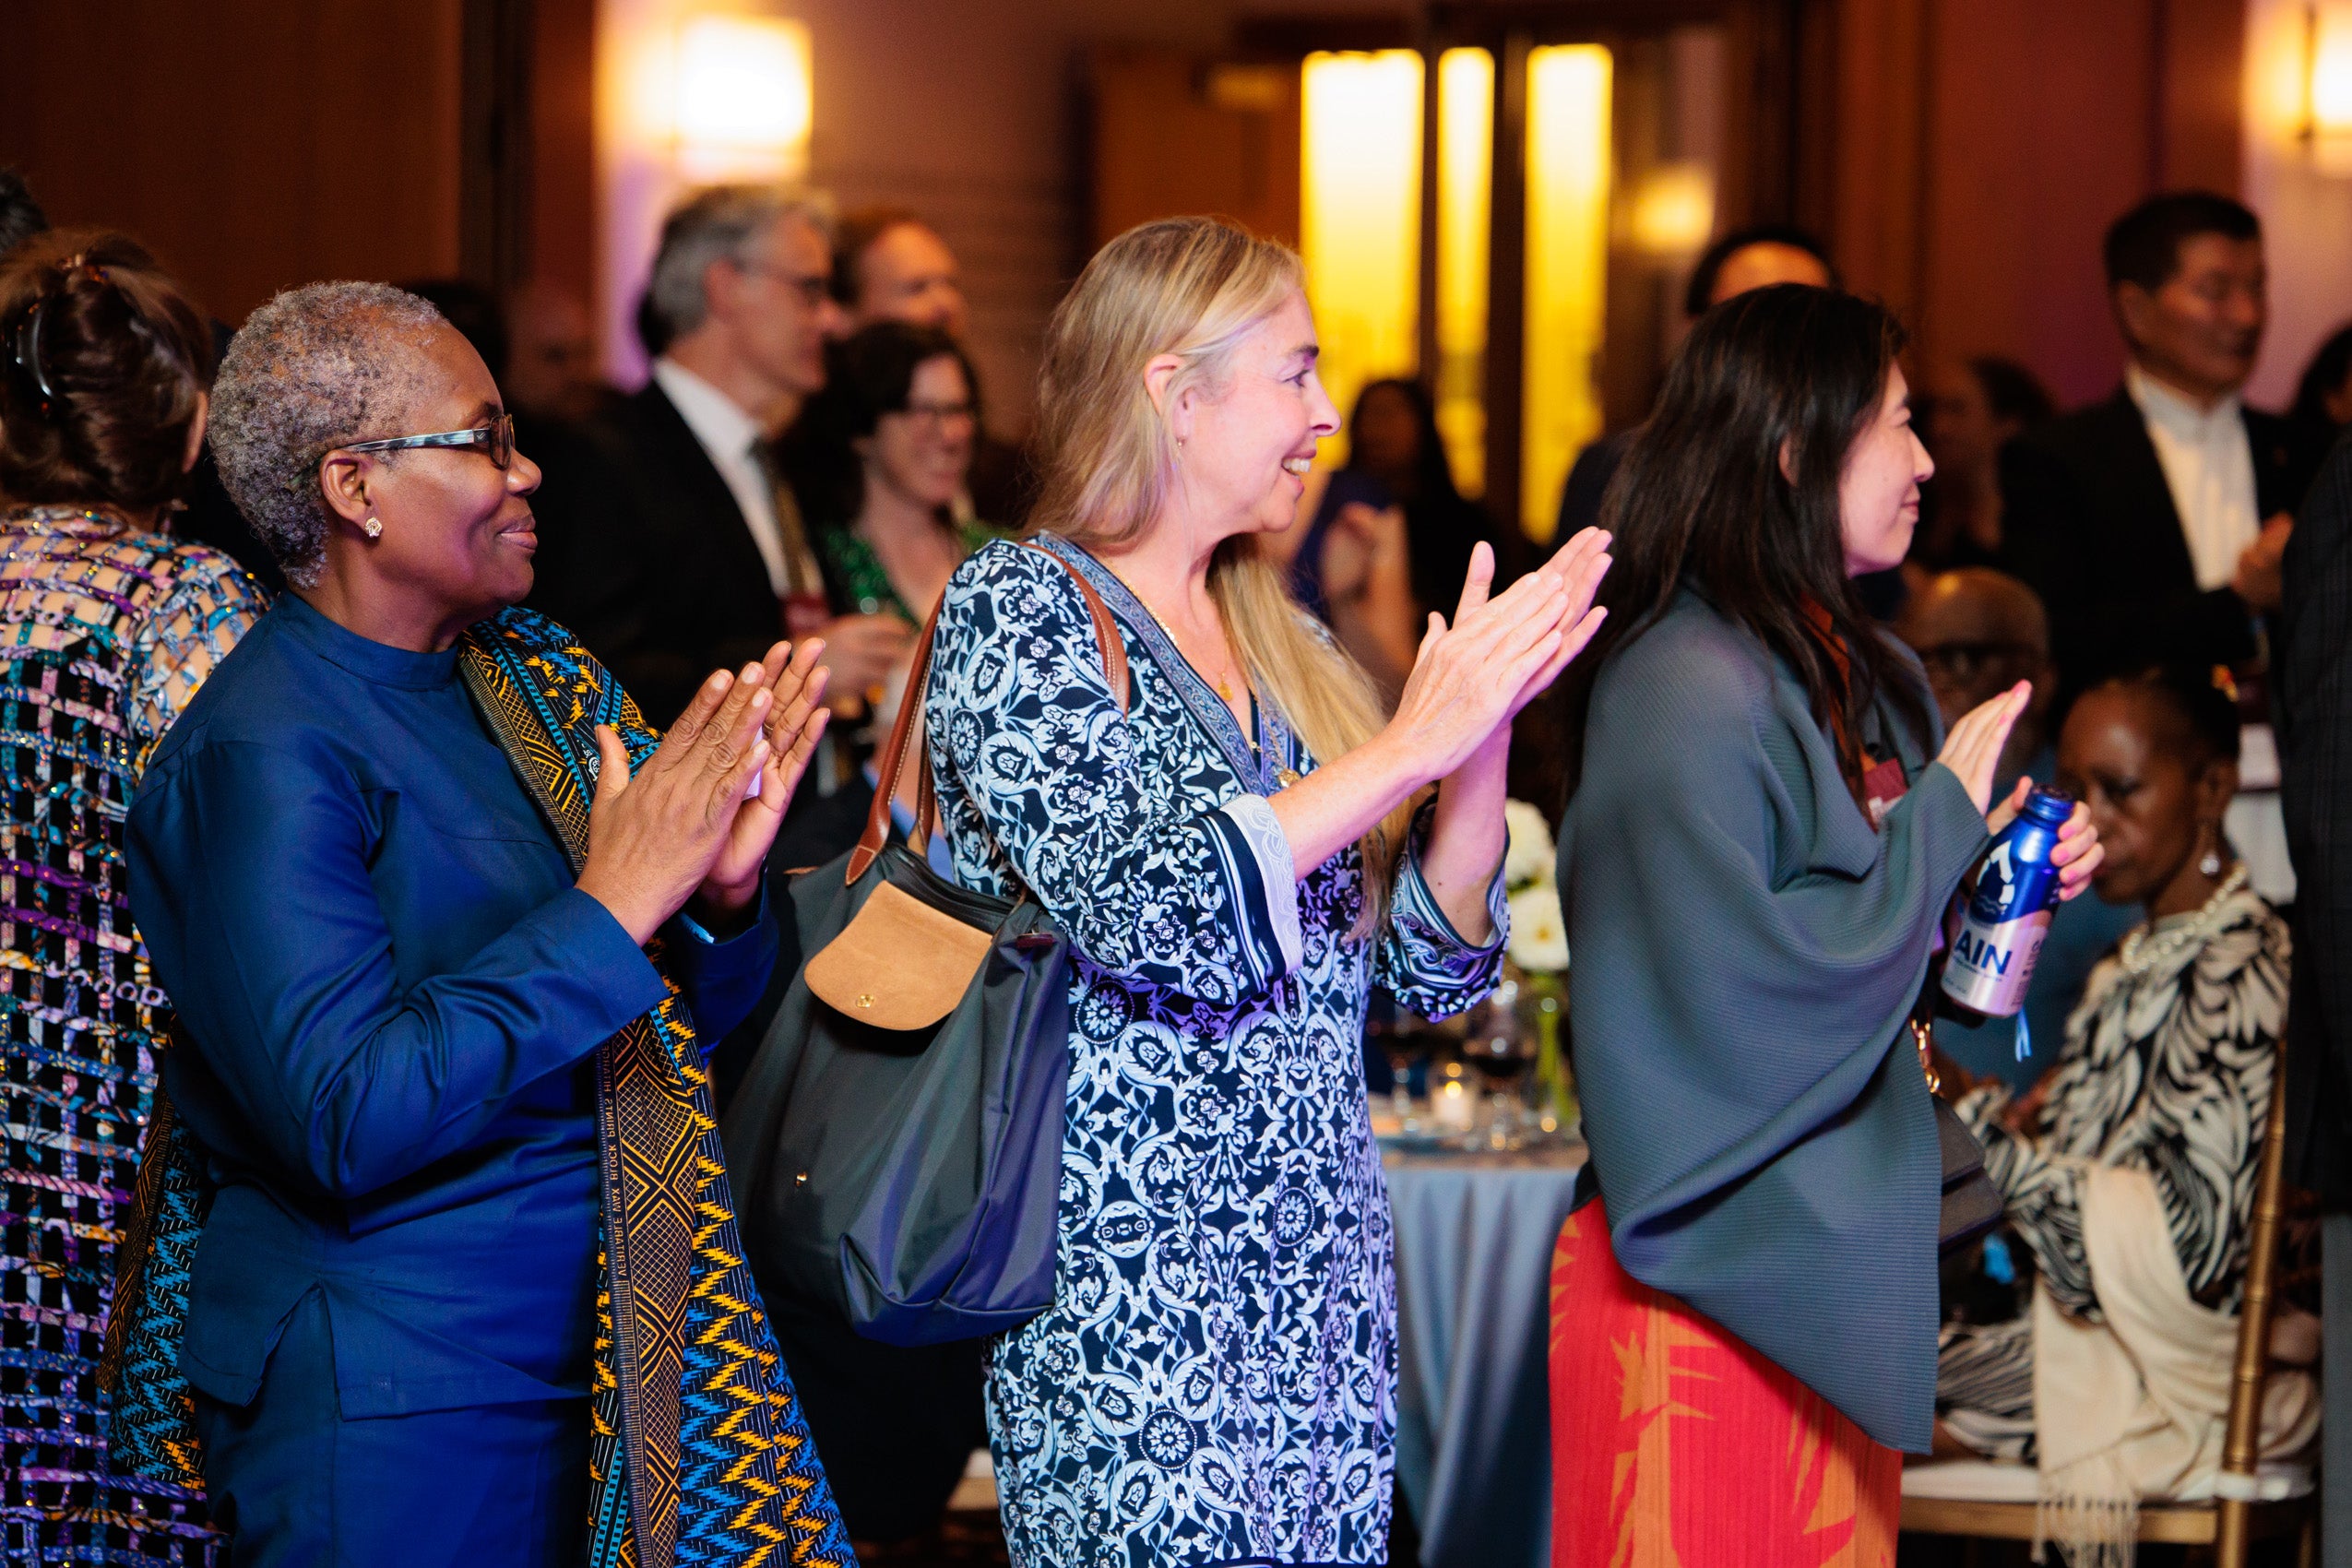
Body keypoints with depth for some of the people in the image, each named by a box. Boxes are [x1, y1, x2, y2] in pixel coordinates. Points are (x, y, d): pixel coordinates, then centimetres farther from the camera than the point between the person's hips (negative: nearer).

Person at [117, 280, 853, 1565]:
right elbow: (345, 1118, -25)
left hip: (614, 1351, 7)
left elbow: (683, 1012, 13)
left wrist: (720, 891, -9)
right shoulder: (263, 750, -16)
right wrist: (610, 907, -23)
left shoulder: (537, 676, 8)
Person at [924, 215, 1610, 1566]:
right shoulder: (1018, 608, -5)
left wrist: (1487, 721, -2)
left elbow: (1436, 965, 12)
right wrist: (1411, 744, -15)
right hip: (1130, 1281, -6)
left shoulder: (1284, 643, 15)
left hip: (1325, 1276, 7)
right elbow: (1147, 913, -19)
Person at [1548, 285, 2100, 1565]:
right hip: (1715, 1266, -9)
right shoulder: (1682, 688, -16)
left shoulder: (1872, 679, 11)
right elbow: (1734, 985, -23)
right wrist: (1942, 828, -13)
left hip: (1838, 1256, 9)